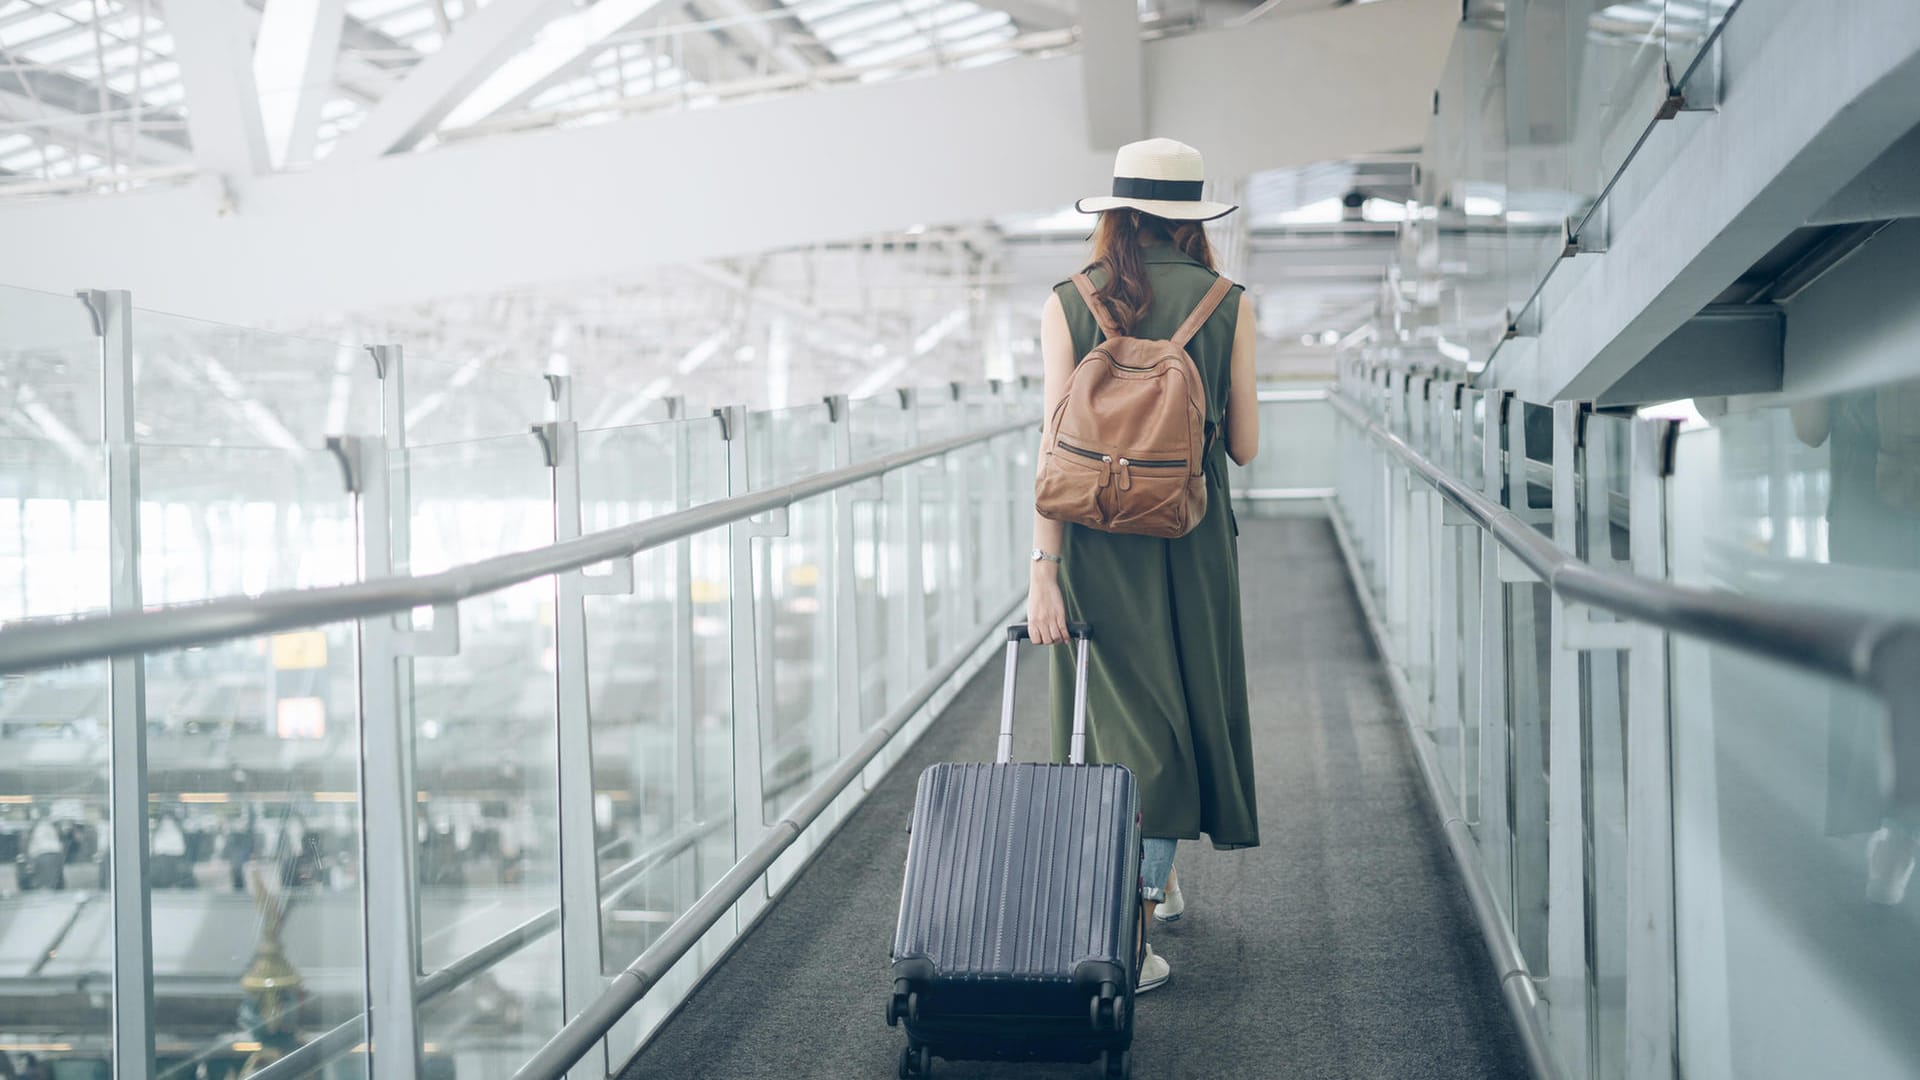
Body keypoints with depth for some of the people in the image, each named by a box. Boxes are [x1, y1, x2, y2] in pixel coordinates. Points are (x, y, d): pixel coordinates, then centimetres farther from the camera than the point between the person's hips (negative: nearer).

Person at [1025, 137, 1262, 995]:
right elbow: (1244, 447, 0)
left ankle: (1153, 884, 31)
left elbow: (1056, 443, -8)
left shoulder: (1068, 305, -1)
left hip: (1096, 539, 1)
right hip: (1190, 540, -1)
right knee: (1179, 715, 9)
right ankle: (1131, 930, 4)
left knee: (1122, 715, 13)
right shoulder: (1227, 304, -2)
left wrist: (1044, 571, -9)